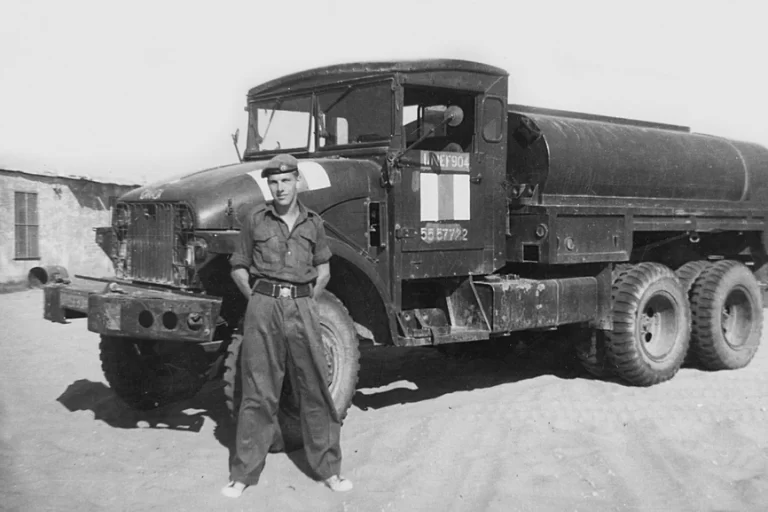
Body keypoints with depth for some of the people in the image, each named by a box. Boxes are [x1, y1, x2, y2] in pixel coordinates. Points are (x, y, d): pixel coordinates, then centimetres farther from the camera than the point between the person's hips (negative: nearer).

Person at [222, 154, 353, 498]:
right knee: (258, 391, 1)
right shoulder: (256, 219, 4)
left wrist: (308, 302, 9)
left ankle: (328, 468, 15)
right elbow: (239, 268, 9)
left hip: (303, 307, 2)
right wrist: (258, 301, 1)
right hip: (264, 306, -1)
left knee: (315, 388, 4)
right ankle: (244, 473, 11)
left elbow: (323, 269, 19)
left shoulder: (312, 222, 10)